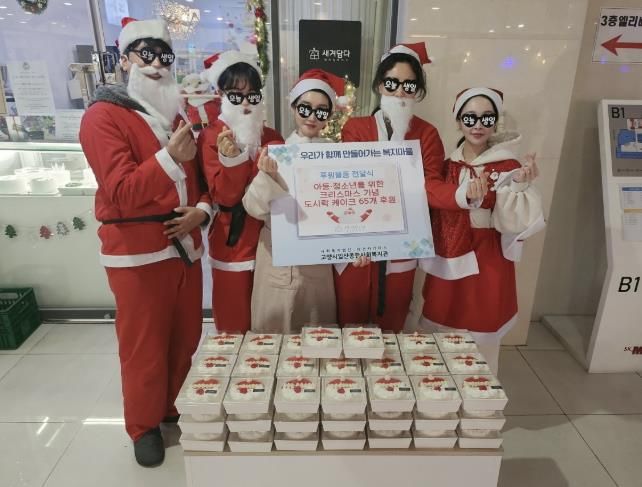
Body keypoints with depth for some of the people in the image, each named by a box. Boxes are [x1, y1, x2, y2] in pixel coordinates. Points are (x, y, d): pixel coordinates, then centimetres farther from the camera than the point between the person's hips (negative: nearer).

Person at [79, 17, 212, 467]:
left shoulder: (179, 116, 14)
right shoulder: (103, 116, -8)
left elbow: (204, 178, 16)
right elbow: (121, 192, -17)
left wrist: (202, 210, -5)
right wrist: (169, 158, -30)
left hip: (186, 246, 6)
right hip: (138, 254, -6)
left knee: (186, 339, 15)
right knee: (144, 349, 6)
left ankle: (169, 408, 38)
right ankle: (145, 426, 29)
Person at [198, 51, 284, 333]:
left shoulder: (273, 138, 8)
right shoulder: (210, 138, -5)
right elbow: (224, 197, -14)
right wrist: (230, 159, -28)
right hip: (232, 243, -4)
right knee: (235, 325, 6)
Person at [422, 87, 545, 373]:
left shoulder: (508, 168, -7)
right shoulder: (448, 165, 6)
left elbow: (515, 224, -16)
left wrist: (519, 185, -27)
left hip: (485, 266, -4)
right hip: (447, 265, 4)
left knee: (479, 347, 5)